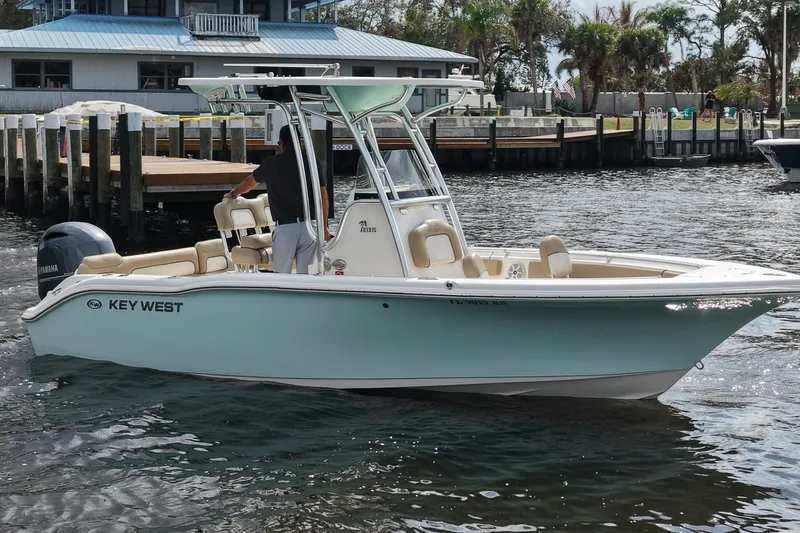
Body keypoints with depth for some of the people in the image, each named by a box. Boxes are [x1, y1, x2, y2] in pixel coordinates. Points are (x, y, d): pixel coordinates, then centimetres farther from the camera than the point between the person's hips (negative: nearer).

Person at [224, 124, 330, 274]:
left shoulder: (271, 164, 4)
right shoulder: (311, 162, 4)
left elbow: (249, 183, 22)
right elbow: (323, 196, 1)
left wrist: (233, 193, 42)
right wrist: (324, 227, 8)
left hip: (285, 228, -2)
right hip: (309, 227, 2)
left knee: (282, 275, 6)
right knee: (305, 275, 5)